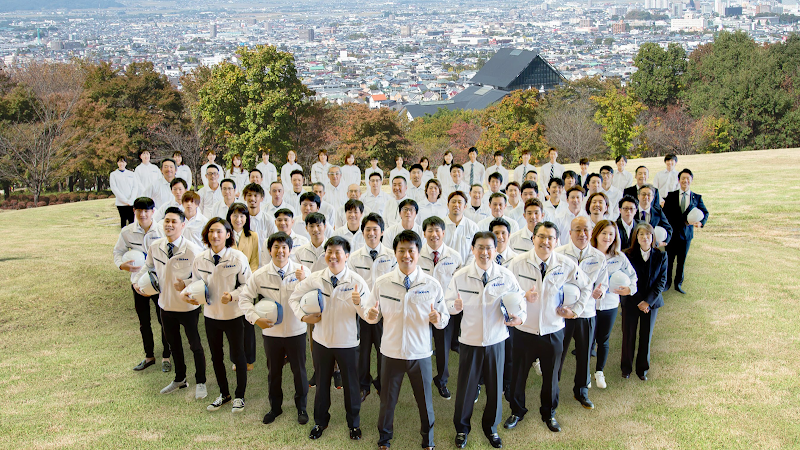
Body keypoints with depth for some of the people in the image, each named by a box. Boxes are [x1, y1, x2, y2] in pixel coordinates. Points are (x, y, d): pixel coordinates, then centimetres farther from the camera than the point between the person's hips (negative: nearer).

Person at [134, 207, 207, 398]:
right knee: (173, 344, 22)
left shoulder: (192, 250, -20)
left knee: (195, 345, 8)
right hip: (166, 304, 5)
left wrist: (186, 284, -28)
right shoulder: (155, 247, -4)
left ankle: (200, 383, 27)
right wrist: (138, 281, 1)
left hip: (188, 306, -5)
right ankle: (180, 379, 42)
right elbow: (148, 266, 15)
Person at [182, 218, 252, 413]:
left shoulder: (238, 257, -15)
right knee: (216, 356, 18)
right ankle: (224, 394, 38)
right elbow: (196, 283, 9)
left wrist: (232, 295, -24)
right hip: (211, 314, 4)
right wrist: (185, 293, -10)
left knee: (237, 356, 8)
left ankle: (239, 396, 28)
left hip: (234, 315, -4)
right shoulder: (199, 260, -4)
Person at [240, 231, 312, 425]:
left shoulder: (302, 271, -8)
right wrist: (255, 318, -10)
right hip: (271, 331, 1)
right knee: (273, 371, 16)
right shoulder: (260, 275, -4)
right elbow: (244, 298, 2)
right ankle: (275, 407, 36)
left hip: (296, 331, -1)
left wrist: (303, 281, -29)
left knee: (299, 371, 10)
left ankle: (301, 407, 30)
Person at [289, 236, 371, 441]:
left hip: (347, 343, -2)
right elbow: (294, 298, 7)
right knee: (322, 383, 19)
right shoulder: (314, 279, -7)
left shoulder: (357, 281, -14)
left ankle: (354, 423, 37)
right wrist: (303, 316, -8)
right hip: (322, 340, 2)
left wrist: (359, 302, -36)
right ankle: (320, 421, 42)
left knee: (351, 384, 13)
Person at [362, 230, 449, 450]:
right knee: (388, 400, 15)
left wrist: (438, 319, -23)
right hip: (391, 353, 0)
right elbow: (370, 314, 3)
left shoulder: (432, 285, -6)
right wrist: (372, 315, -20)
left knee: (425, 401, 13)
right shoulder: (381, 283, -5)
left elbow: (445, 319, -1)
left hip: (421, 354, 0)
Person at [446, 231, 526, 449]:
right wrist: (455, 306, -23)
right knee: (466, 386, 9)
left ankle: (491, 427, 37)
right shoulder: (460, 276, -8)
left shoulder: (506, 276, -7)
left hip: (496, 341, 1)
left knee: (495, 387, 13)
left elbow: (520, 298, 4)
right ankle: (461, 428, 33)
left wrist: (520, 317, -15)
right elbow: (448, 302, 0)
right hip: (469, 341, -1)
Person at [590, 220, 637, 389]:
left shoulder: (619, 257, -1)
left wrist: (630, 288, -4)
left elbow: (632, 275, 13)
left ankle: (599, 372, 35)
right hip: (589, 304, -3)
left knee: (603, 340, 16)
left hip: (610, 305, 3)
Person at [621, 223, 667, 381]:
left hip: (652, 302, 1)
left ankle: (642, 368, 25)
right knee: (628, 335, 7)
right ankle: (626, 368, 24)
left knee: (646, 336, 9)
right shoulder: (628, 255, -9)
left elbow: (662, 281, -5)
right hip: (631, 301, -1)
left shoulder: (660, 256, -3)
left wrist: (648, 301, -13)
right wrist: (639, 301, -14)